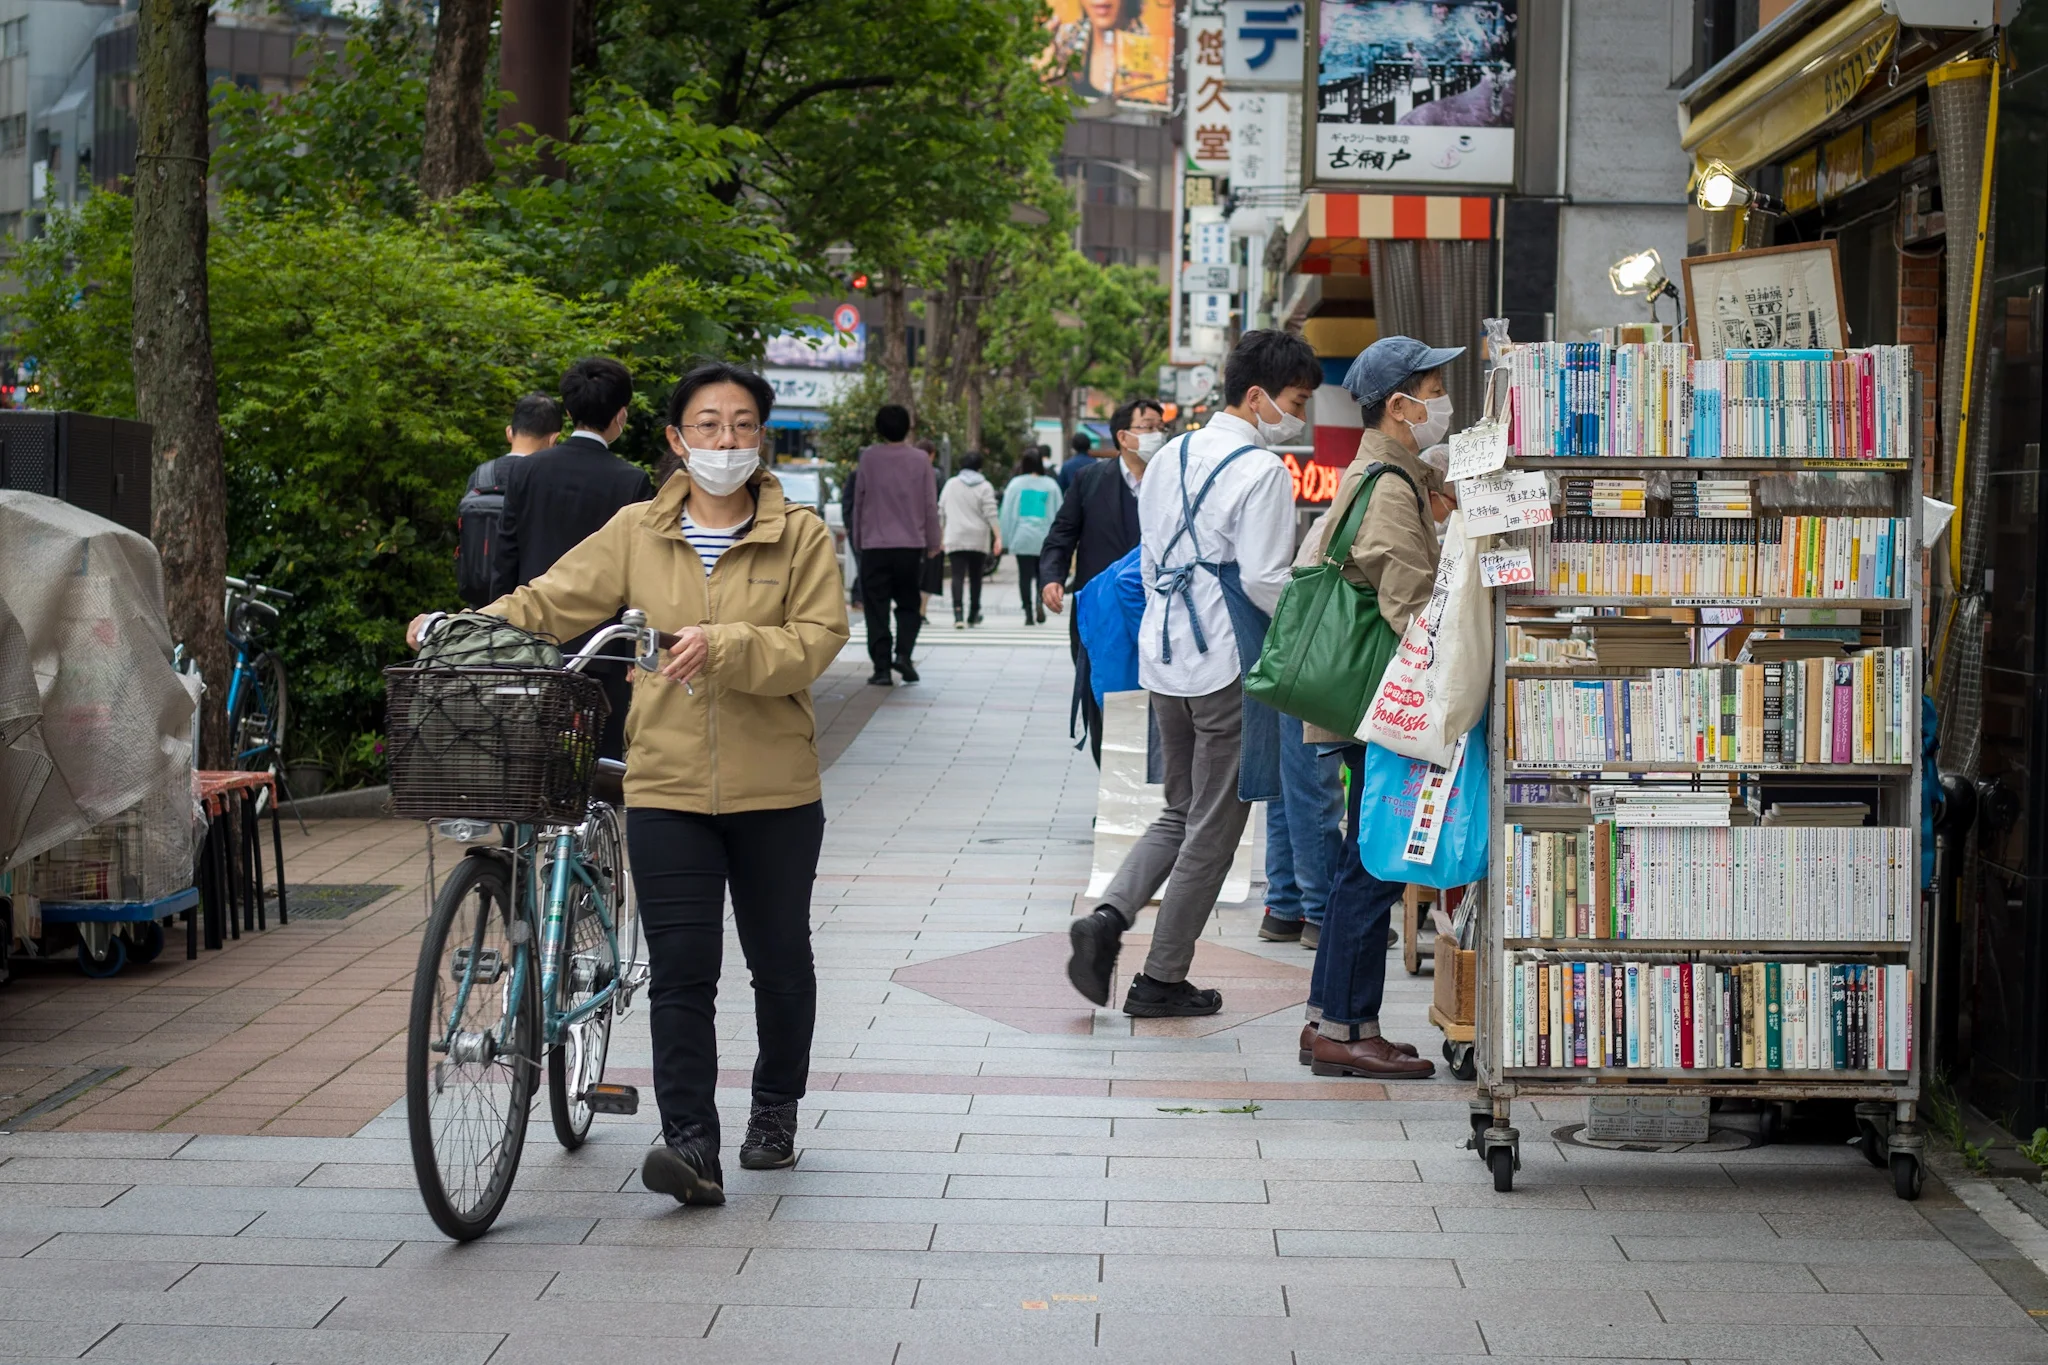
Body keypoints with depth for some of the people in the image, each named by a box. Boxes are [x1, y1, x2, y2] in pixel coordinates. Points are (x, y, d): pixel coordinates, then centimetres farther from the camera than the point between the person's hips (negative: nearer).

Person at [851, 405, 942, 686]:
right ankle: (903, 654, -5)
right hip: (911, 546, 1)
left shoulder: (868, 458, -1)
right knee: (908, 604, 14)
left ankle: (882, 667, -1)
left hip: (874, 546, 0)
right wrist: (933, 542, 11)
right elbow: (930, 504, 1)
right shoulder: (920, 459, -2)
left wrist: (858, 539, 15)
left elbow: (859, 501, 4)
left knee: (877, 609, 4)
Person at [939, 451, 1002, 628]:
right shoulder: (984, 487, 0)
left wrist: (941, 533, 21)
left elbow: (941, 512, 12)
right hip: (978, 540, 0)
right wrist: (998, 536, -8)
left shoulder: (950, 484, 7)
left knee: (958, 576, -8)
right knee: (975, 576, 13)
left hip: (955, 539, 0)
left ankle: (958, 614, -25)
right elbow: (991, 514, -8)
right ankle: (973, 615, 21)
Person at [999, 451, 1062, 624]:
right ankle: (1040, 601, -14)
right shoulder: (1051, 485, 1)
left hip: (1022, 538, -1)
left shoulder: (1015, 484, 0)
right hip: (1045, 538, 1)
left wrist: (1005, 537, 10)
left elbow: (1007, 512, 3)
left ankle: (1028, 612, -2)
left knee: (1025, 575, 2)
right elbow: (1058, 513, 5)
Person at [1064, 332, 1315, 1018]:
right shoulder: (1261, 471, -14)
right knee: (1214, 826, 5)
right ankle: (1163, 979, 10)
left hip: (1165, 656, 8)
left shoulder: (1169, 458, 11)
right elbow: (1264, 580, -19)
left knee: (1181, 812, 20)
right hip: (1227, 664, -7)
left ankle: (1108, 916, -2)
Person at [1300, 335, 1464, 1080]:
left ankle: (1330, 1021, 20)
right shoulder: (1390, 490, -16)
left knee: (1365, 865, 14)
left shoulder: (1372, 478, 16)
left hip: (1367, 706, 11)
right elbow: (1411, 607, -21)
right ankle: (1345, 1028, -1)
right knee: (1376, 867, -6)